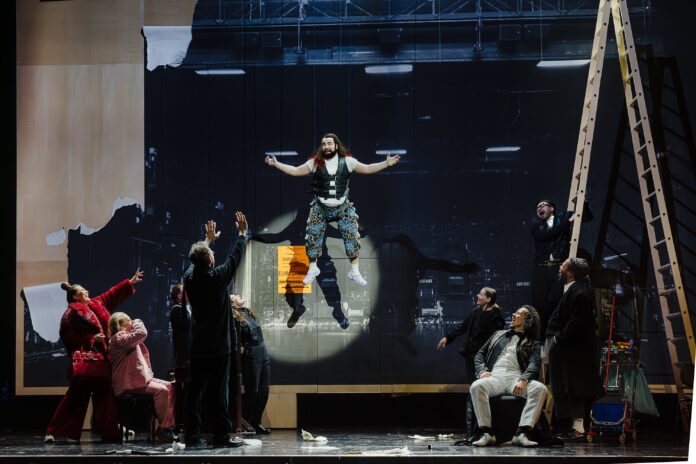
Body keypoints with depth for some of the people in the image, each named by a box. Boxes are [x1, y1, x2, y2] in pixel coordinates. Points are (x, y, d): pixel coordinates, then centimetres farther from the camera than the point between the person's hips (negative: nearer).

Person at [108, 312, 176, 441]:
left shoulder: (124, 337, 25)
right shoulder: (119, 337, -10)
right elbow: (141, 333, -22)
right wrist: (137, 323, -3)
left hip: (139, 378, 11)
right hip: (128, 384, -11)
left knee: (169, 386, 3)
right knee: (161, 390, -26)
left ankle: (170, 423, -3)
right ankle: (164, 428, -20)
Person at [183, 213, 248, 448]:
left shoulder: (190, 277, -1)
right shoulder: (217, 277, -13)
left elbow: (196, 261, 21)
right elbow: (234, 257, 0)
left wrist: (208, 240, 36)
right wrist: (242, 233, 15)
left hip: (197, 347, 4)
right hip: (219, 347, -4)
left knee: (195, 391, 4)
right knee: (219, 392, -2)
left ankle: (192, 436, 3)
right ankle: (222, 436, 1)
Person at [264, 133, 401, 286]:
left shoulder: (347, 161, -7)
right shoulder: (315, 163, -7)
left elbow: (367, 169, -3)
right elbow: (295, 171, -3)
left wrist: (386, 164, -12)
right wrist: (276, 164, -11)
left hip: (343, 207, 0)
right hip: (320, 208, 0)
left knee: (352, 236, -4)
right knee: (312, 237, 3)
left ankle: (354, 271, 10)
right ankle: (313, 269, 25)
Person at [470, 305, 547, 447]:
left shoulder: (533, 343, 20)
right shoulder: (499, 335, 30)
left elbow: (534, 365, 2)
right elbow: (480, 354, 26)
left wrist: (523, 380, -20)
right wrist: (482, 370, 3)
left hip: (516, 378, -1)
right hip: (495, 375, 1)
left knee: (540, 389, -33)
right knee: (477, 386, -34)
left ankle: (521, 434, -37)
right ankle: (487, 434, -34)